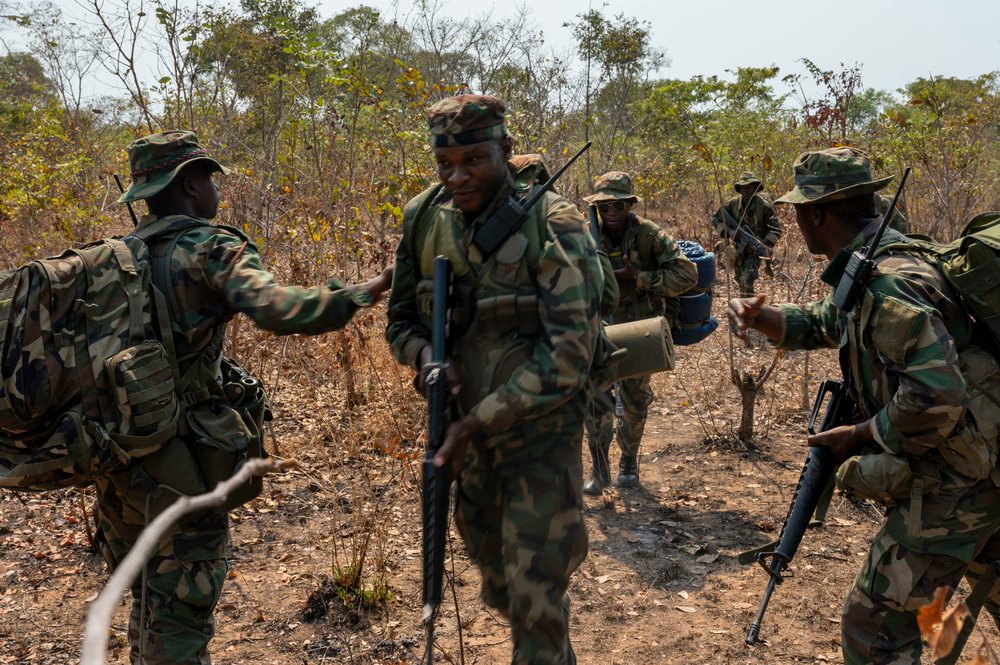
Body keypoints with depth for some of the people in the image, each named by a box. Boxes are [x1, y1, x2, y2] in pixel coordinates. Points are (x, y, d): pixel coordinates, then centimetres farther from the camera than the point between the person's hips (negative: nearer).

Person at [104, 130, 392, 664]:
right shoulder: (211, 249, -10)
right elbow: (275, 307, -28)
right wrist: (365, 292, -27)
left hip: (117, 462, 7)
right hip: (180, 468, -7)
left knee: (149, 606, 23)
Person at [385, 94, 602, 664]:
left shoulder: (553, 225, -20)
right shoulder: (427, 221, -3)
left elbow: (569, 352, -24)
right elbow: (401, 319, 7)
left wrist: (478, 420, -24)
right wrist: (426, 354, -16)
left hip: (541, 437, -6)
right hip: (468, 433, 6)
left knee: (536, 599, 0)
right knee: (500, 587, 23)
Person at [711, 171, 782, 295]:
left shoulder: (764, 205, -13)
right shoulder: (732, 204, -5)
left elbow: (776, 228, -11)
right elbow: (715, 219, 1)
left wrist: (766, 245, -24)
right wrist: (728, 232, -14)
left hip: (755, 250, -4)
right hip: (738, 251, 4)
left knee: (747, 281, -21)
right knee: (741, 283, 17)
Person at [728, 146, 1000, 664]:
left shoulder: (887, 282, -24)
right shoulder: (865, 271, 7)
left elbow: (935, 398, -33)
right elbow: (818, 325, 21)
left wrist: (856, 436, -18)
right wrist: (757, 315, 2)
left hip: (953, 486, -10)